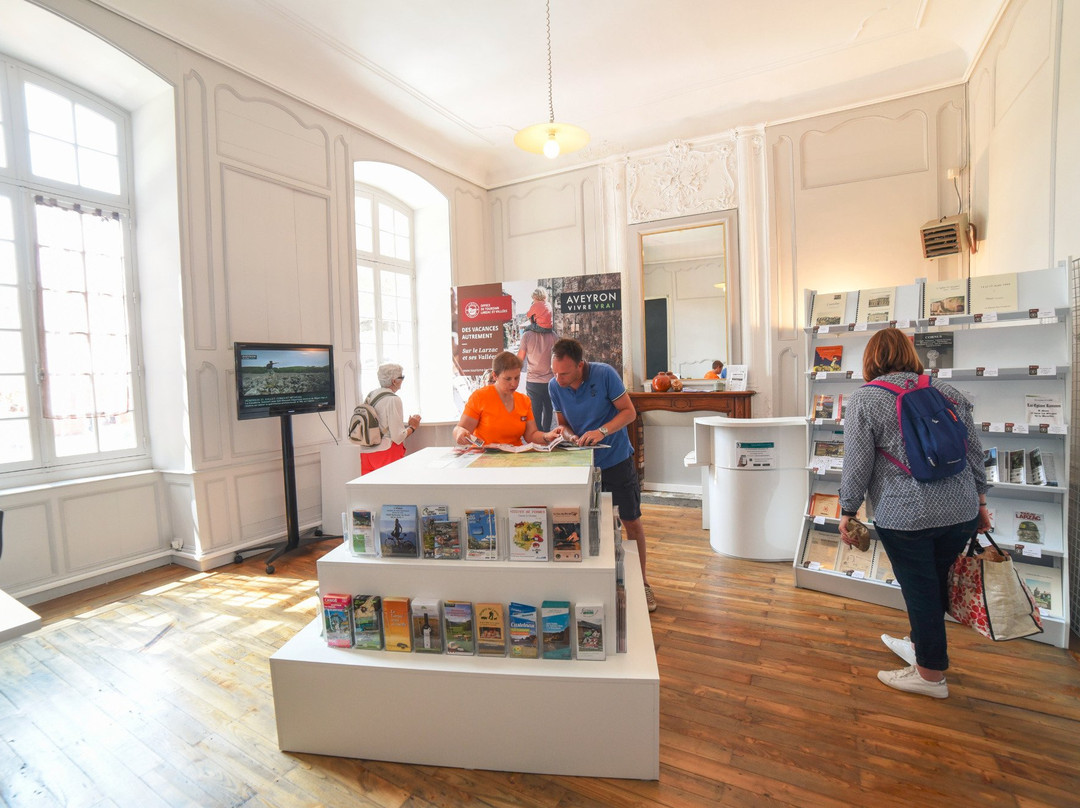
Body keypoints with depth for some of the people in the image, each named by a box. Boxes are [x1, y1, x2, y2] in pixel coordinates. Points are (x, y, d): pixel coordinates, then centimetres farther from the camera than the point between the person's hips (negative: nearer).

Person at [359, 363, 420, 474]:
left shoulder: (370, 395, 10)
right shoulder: (393, 400, -14)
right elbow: (398, 437, -16)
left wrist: (406, 424, 16)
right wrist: (413, 427, 1)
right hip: (386, 451, -7)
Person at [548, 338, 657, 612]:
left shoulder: (604, 374, -19)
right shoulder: (554, 386, -9)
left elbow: (629, 411, -14)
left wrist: (602, 431, -29)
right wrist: (572, 437, -17)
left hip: (617, 459, -2)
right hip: (583, 463, 2)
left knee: (632, 521, 7)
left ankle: (641, 581, 26)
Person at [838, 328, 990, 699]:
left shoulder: (864, 399, -8)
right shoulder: (948, 392, 8)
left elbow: (857, 464, -11)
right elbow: (975, 452, 11)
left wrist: (847, 511, -2)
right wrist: (979, 501, 20)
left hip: (906, 517, -6)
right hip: (962, 512, 6)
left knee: (920, 590, 8)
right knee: (936, 583, 20)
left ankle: (931, 674, 24)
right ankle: (921, 645, 39)